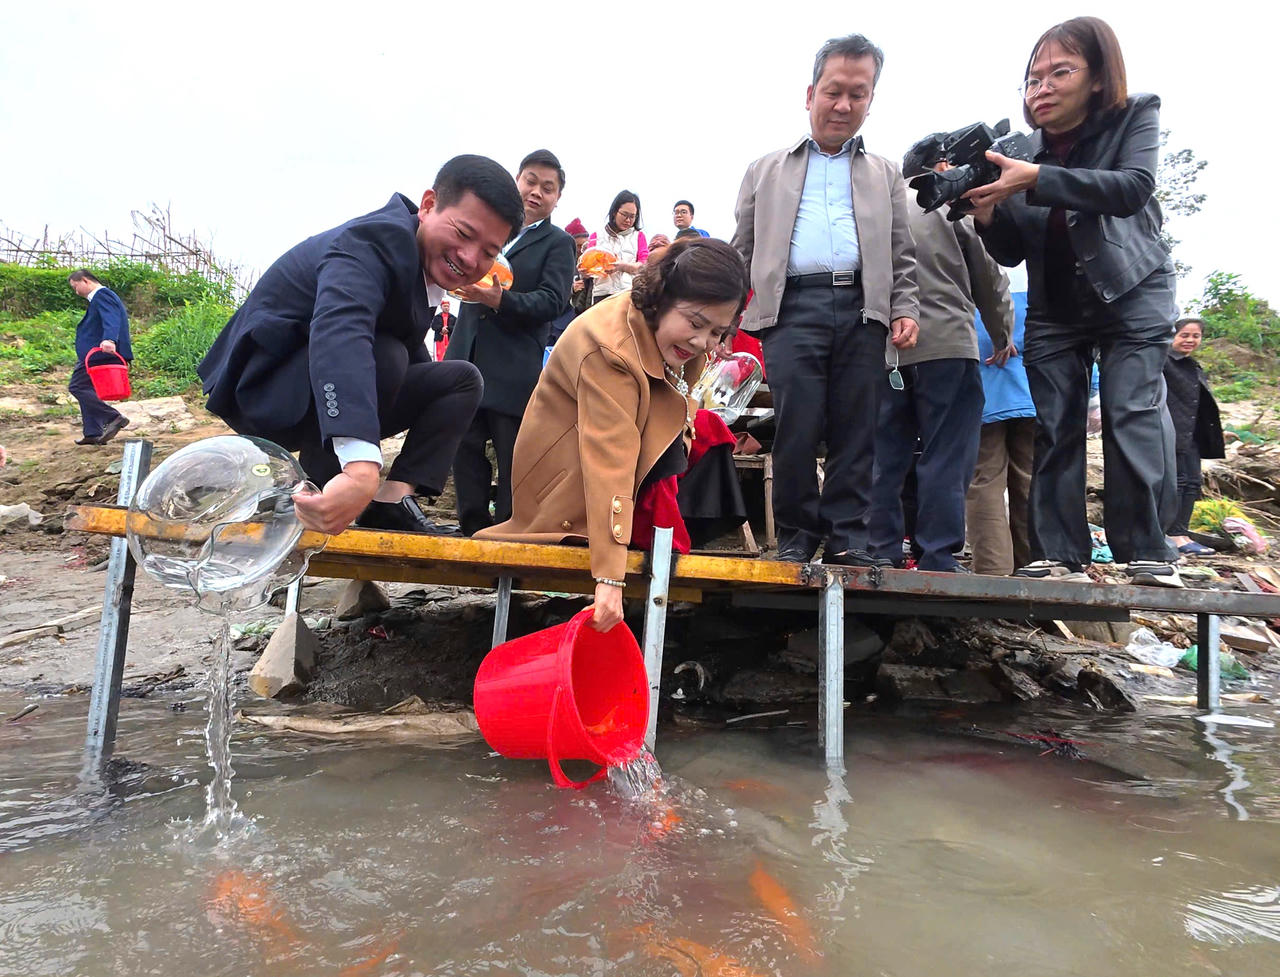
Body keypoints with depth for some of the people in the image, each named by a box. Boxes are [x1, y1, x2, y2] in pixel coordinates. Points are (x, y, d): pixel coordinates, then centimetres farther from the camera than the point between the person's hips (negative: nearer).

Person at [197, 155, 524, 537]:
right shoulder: (375, 241, -27)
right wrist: (362, 468, -62)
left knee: (462, 380, 5)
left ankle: (393, 498, -11)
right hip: (265, 391, -9)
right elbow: (339, 331, -47)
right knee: (384, 355, -33)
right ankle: (308, 497, -20)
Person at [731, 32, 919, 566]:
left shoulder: (885, 176, 24)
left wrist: (905, 310, 3)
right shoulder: (766, 171, 20)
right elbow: (742, 253, 16)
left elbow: (902, 256, 19)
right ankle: (796, 535, 4)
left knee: (855, 432, -1)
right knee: (796, 428, -9)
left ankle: (847, 538, 5)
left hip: (863, 308, 2)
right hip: (793, 306, -1)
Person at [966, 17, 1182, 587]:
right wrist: (987, 216, -19)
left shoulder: (1135, 117, -4)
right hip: (1054, 308, 3)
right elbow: (1012, 253, 2)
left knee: (1132, 417, -12)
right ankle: (1060, 556, 1)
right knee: (1056, 430, -2)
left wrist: (1039, 180, -33)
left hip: (1131, 292, -3)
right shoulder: (1022, 152, 0)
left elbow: (1133, 188, -25)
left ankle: (1146, 553, -6)